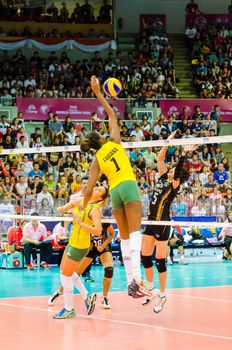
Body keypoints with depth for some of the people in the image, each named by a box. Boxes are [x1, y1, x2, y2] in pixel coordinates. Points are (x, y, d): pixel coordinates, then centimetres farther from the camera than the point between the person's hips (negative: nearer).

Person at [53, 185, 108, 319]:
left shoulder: (95, 209, -20)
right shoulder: (82, 201, 4)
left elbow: (98, 231, -31)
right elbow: (71, 204, 27)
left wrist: (81, 223, -38)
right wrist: (64, 207, 5)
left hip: (79, 246, -9)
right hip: (72, 242, 9)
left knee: (66, 275, -1)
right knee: (65, 271, 22)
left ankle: (69, 310, 11)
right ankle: (87, 296, 29)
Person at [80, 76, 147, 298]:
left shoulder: (96, 161, 10)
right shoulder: (114, 142, 6)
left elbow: (89, 188, 2)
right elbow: (112, 115, 15)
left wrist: (83, 208, 10)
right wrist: (97, 93, 18)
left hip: (114, 192, 3)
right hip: (128, 185, -3)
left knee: (124, 236, 8)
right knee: (134, 232, -14)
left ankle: (130, 282, 0)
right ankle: (136, 277, -33)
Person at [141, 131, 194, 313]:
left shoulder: (174, 186, -8)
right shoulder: (163, 178, 10)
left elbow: (178, 171, -26)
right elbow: (160, 158, 8)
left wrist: (184, 153, -32)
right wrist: (168, 141, 3)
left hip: (162, 225, -7)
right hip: (151, 222, 7)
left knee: (160, 261, -3)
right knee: (145, 257, 9)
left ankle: (162, 295, 7)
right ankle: (151, 289, 25)